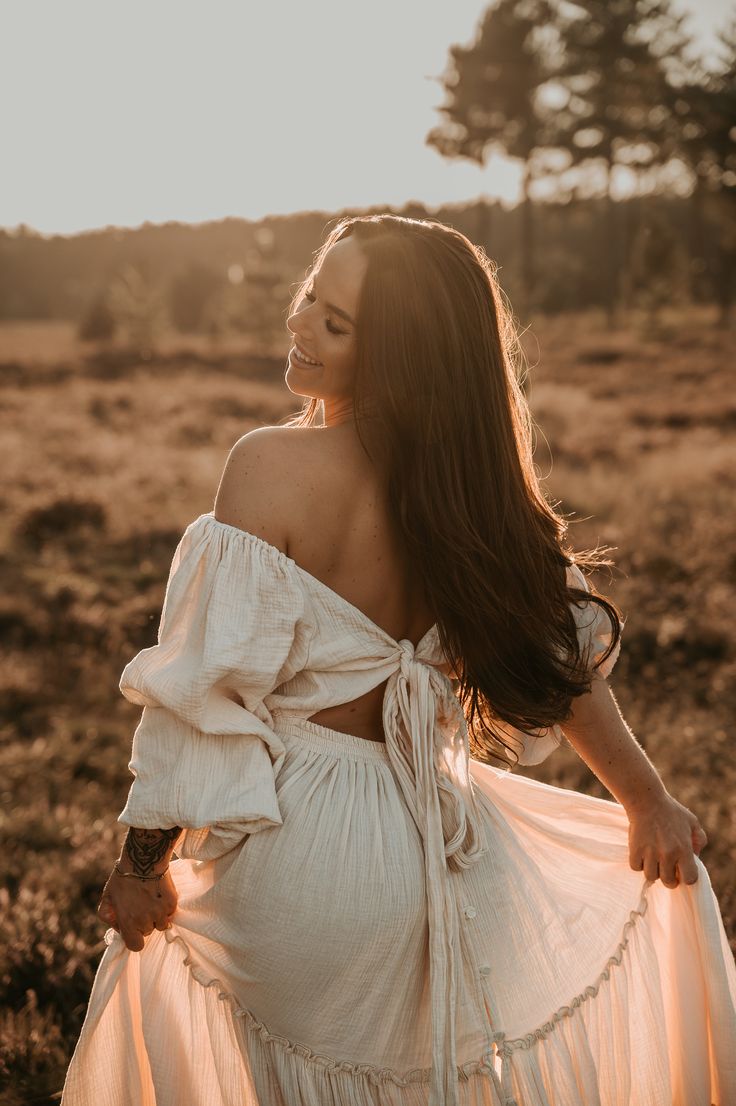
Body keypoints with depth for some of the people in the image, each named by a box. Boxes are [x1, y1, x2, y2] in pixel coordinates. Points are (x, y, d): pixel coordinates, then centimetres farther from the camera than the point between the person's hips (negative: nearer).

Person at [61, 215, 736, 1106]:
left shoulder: (271, 467, -18)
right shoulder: (470, 478, -4)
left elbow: (206, 683, -17)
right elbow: (564, 649, 5)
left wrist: (144, 861, -6)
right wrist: (649, 803, 17)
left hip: (293, 844, -3)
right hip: (431, 842, 4)